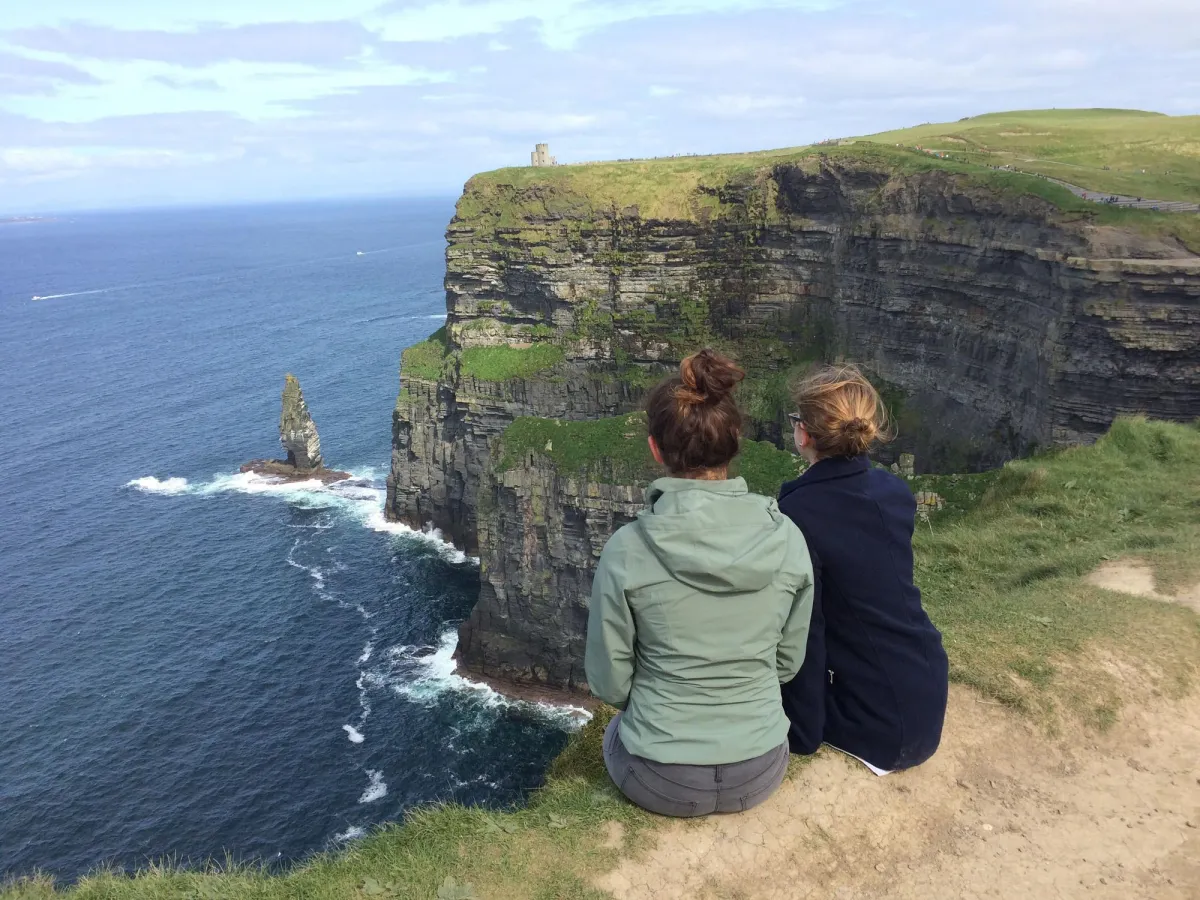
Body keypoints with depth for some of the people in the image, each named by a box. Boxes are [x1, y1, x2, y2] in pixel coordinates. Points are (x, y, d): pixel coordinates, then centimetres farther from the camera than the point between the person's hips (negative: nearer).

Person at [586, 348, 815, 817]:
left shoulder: (627, 550, -21)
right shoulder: (788, 539, -13)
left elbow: (609, 683, -10)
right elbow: (788, 662, 0)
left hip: (659, 782, -2)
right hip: (761, 774, 2)